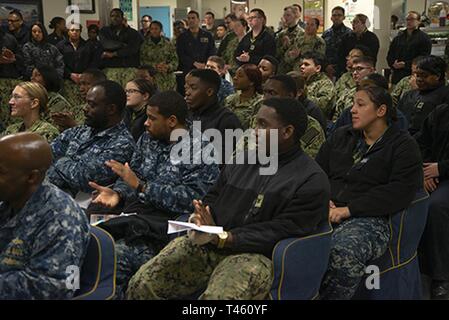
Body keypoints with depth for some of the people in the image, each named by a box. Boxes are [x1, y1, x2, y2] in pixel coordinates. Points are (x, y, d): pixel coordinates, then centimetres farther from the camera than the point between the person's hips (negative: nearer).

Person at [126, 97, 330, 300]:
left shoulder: (311, 181, -4)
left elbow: (282, 232, -12)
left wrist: (223, 238, -18)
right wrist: (200, 220, -5)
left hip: (254, 254, -5)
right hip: (206, 242, 6)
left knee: (216, 296, -35)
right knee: (141, 285, -10)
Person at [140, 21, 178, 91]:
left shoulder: (168, 44, 8)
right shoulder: (145, 45, 7)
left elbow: (175, 60, 6)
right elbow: (142, 61, 2)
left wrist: (168, 67, -13)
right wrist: (155, 66, -12)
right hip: (151, 78, -1)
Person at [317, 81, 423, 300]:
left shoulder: (403, 146, 7)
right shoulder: (341, 137, 23)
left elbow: (401, 192, -7)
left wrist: (348, 209, -14)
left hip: (368, 218, -4)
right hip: (327, 213, 5)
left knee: (344, 250, -39)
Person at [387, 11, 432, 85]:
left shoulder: (424, 38, 2)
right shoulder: (398, 37, 20)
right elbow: (390, 55, 19)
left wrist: (406, 64, -16)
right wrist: (393, 64, -4)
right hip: (397, 76, 5)